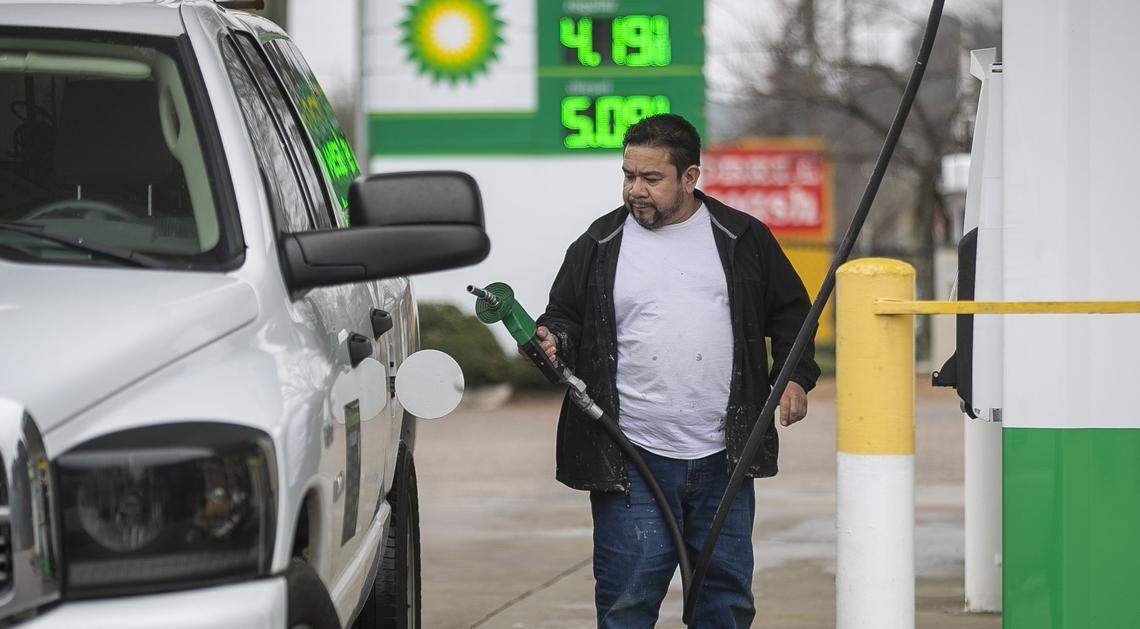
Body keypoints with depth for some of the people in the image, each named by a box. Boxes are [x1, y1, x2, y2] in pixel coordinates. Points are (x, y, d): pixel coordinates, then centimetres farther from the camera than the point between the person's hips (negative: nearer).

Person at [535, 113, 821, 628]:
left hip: (722, 457, 1)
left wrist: (795, 377, 3)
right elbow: (566, 316, 12)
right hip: (632, 461, -1)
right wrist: (553, 340, -10)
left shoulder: (743, 239, 8)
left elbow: (790, 311, 17)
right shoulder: (599, 247, 6)